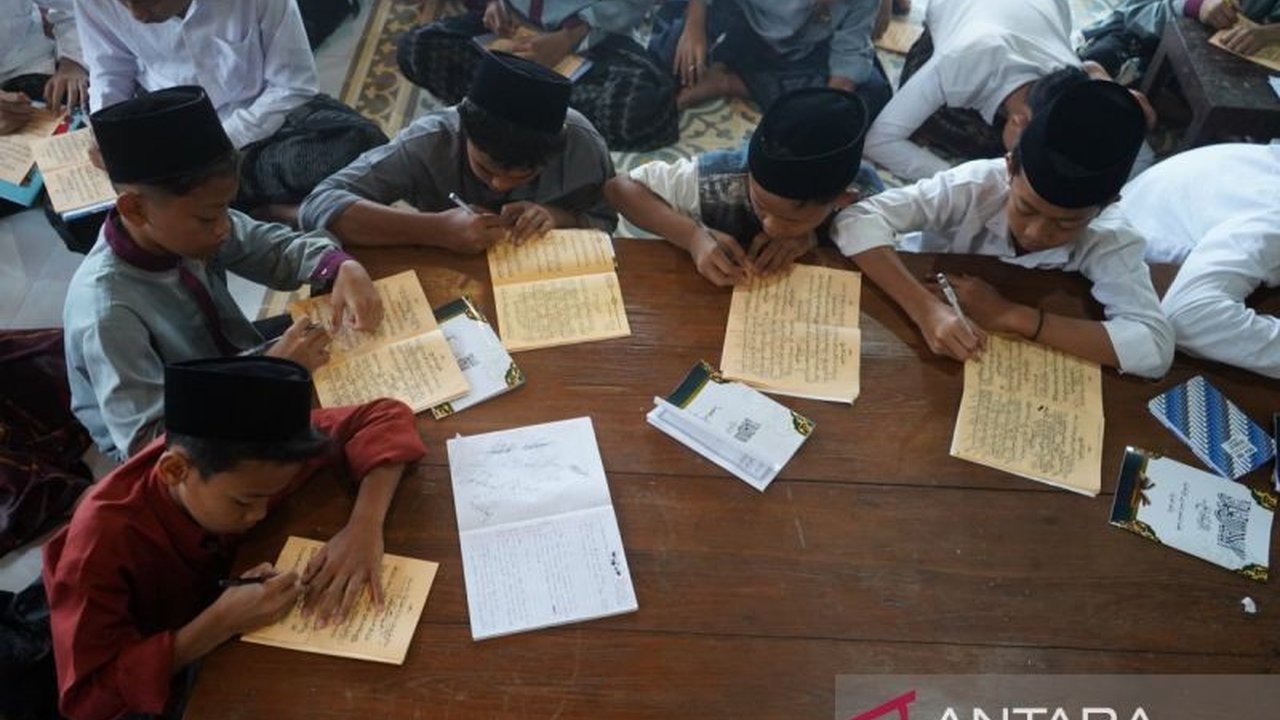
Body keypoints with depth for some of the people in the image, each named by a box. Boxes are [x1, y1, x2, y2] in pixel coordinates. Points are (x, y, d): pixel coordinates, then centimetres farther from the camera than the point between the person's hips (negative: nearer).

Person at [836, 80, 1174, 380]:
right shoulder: (978, 184, -27)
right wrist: (927, 308, -46)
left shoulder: (1109, 240, -22)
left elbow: (1156, 348, -31)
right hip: (918, 333, -2)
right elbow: (857, 221, -33)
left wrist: (1012, 316, -37)